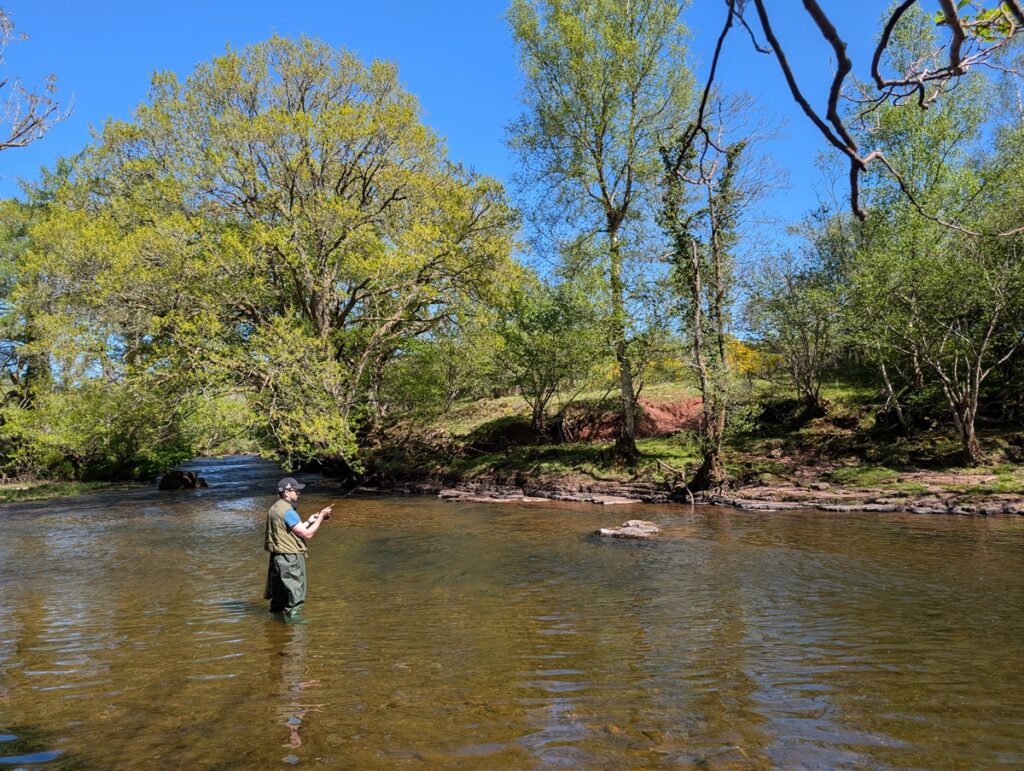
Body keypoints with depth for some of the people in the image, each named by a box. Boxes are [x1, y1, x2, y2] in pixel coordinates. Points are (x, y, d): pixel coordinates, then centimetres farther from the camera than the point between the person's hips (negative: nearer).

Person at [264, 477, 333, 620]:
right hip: (290, 558, -10)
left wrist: (309, 521, 12)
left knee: (279, 589, 21)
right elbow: (307, 534, -19)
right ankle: (293, 616, 5)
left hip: (277, 555, 10)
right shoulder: (287, 511, -20)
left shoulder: (274, 508, 11)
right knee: (295, 590, 1)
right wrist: (320, 518, -11)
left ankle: (276, 611, 32)